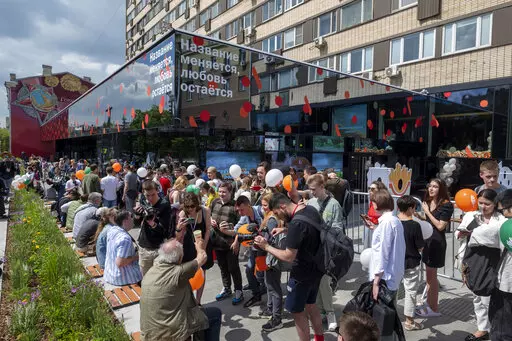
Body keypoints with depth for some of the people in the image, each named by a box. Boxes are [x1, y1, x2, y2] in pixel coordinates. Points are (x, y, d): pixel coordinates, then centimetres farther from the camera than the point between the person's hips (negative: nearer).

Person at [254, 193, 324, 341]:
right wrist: (285, 229, 6)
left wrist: (266, 247, -16)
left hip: (303, 273, -9)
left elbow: (289, 257, -26)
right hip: (316, 268, 9)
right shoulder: (311, 209, -3)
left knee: (297, 310, 9)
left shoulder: (296, 223, -30)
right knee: (310, 304, 25)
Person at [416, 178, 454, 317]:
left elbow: (440, 226, -19)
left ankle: (434, 309, 14)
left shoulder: (446, 205, -15)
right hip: (427, 239, 8)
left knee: (432, 276, 1)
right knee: (429, 275, 17)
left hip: (437, 242, -8)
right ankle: (429, 303, 31)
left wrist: (427, 212, -17)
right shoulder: (428, 202, 5)